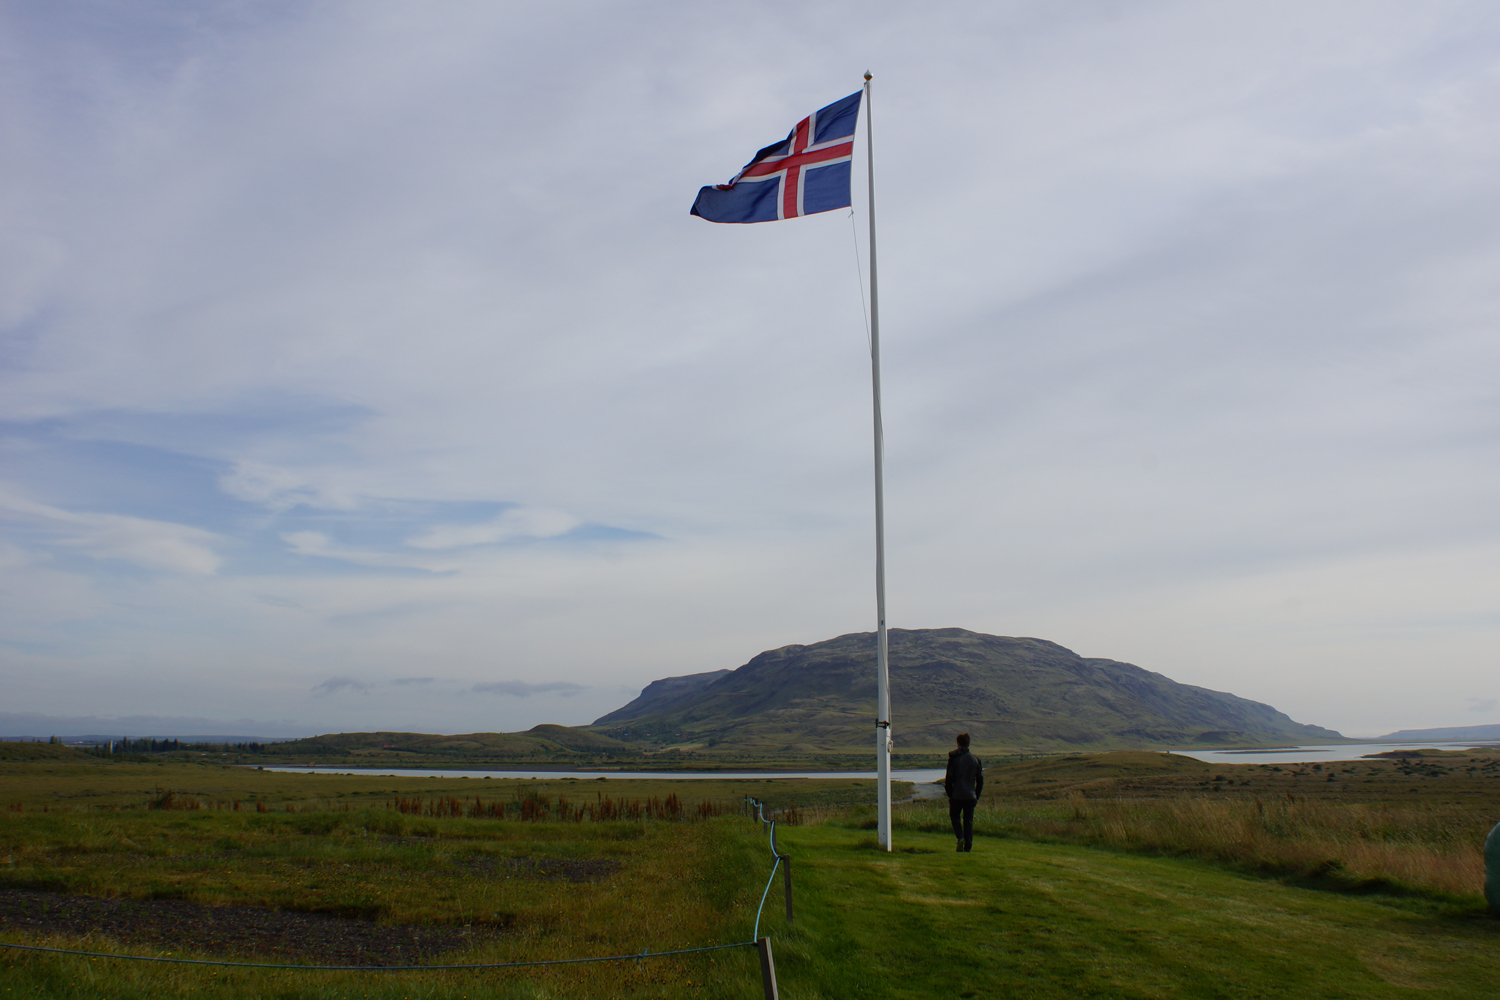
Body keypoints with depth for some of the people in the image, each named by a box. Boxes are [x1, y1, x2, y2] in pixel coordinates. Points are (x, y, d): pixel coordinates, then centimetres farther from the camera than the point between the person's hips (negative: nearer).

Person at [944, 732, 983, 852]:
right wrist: (977, 796, 15)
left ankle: (960, 837, -7)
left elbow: (948, 779, -6)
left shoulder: (953, 759, -6)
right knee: (969, 820, 10)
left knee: (955, 816, 16)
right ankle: (968, 846, 6)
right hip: (971, 796, 2)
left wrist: (949, 795, 5)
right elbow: (980, 780, 7)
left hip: (957, 796, -2)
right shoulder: (975, 759, 3)